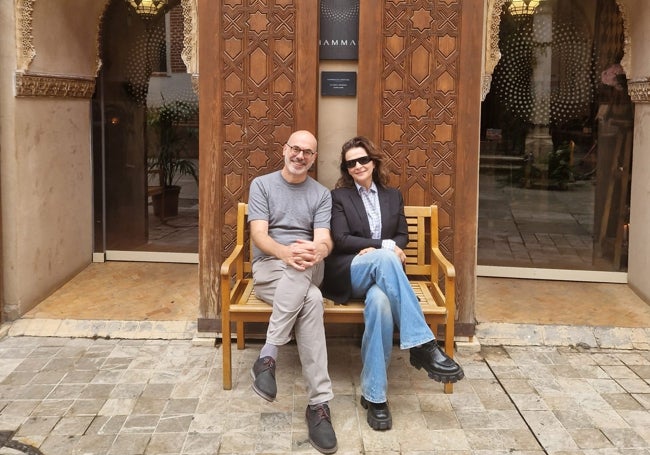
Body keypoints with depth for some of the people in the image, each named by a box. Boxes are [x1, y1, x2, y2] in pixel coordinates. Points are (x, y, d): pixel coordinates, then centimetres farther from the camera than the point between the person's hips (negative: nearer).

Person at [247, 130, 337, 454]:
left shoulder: (322, 194, 11)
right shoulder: (262, 184, 6)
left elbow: (323, 240, -3)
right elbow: (259, 235, -6)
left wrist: (316, 252, -31)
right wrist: (286, 252, -29)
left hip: (308, 271, 2)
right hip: (269, 268, -1)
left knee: (301, 268, -39)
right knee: (311, 301, -35)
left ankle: (268, 354, -39)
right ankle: (319, 403, -37)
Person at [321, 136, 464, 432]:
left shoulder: (392, 196, 21)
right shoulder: (339, 196, 11)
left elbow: (403, 235, 16)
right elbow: (340, 240, -1)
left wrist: (377, 250, -6)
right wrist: (385, 246, -10)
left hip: (381, 272, 2)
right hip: (349, 272, -2)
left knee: (380, 300, -38)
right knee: (383, 258, -39)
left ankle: (374, 394, -35)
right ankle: (422, 345, -42)